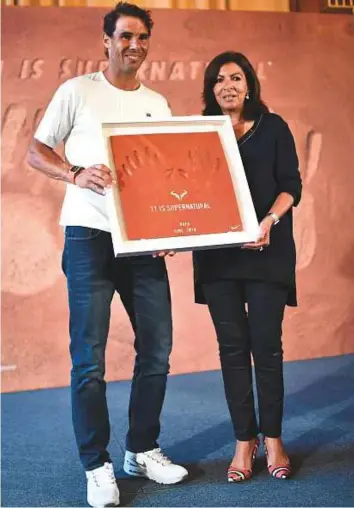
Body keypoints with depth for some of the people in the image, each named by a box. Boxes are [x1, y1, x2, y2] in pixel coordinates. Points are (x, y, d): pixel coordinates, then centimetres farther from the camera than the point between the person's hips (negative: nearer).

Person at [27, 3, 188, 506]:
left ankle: (143, 451, 24)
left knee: (157, 348, 7)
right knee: (89, 358, -3)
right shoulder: (78, 91, 3)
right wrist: (76, 175, -18)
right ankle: (97, 466, 11)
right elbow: (36, 151, 1)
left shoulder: (157, 103, 16)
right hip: (90, 236, -4)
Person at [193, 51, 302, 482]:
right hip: (217, 254, 2)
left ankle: (273, 439, 13)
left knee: (267, 345, 0)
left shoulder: (273, 127, 6)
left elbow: (291, 185, 0)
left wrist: (269, 220, -19)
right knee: (233, 347, 4)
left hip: (266, 251, -1)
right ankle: (244, 440, 13)